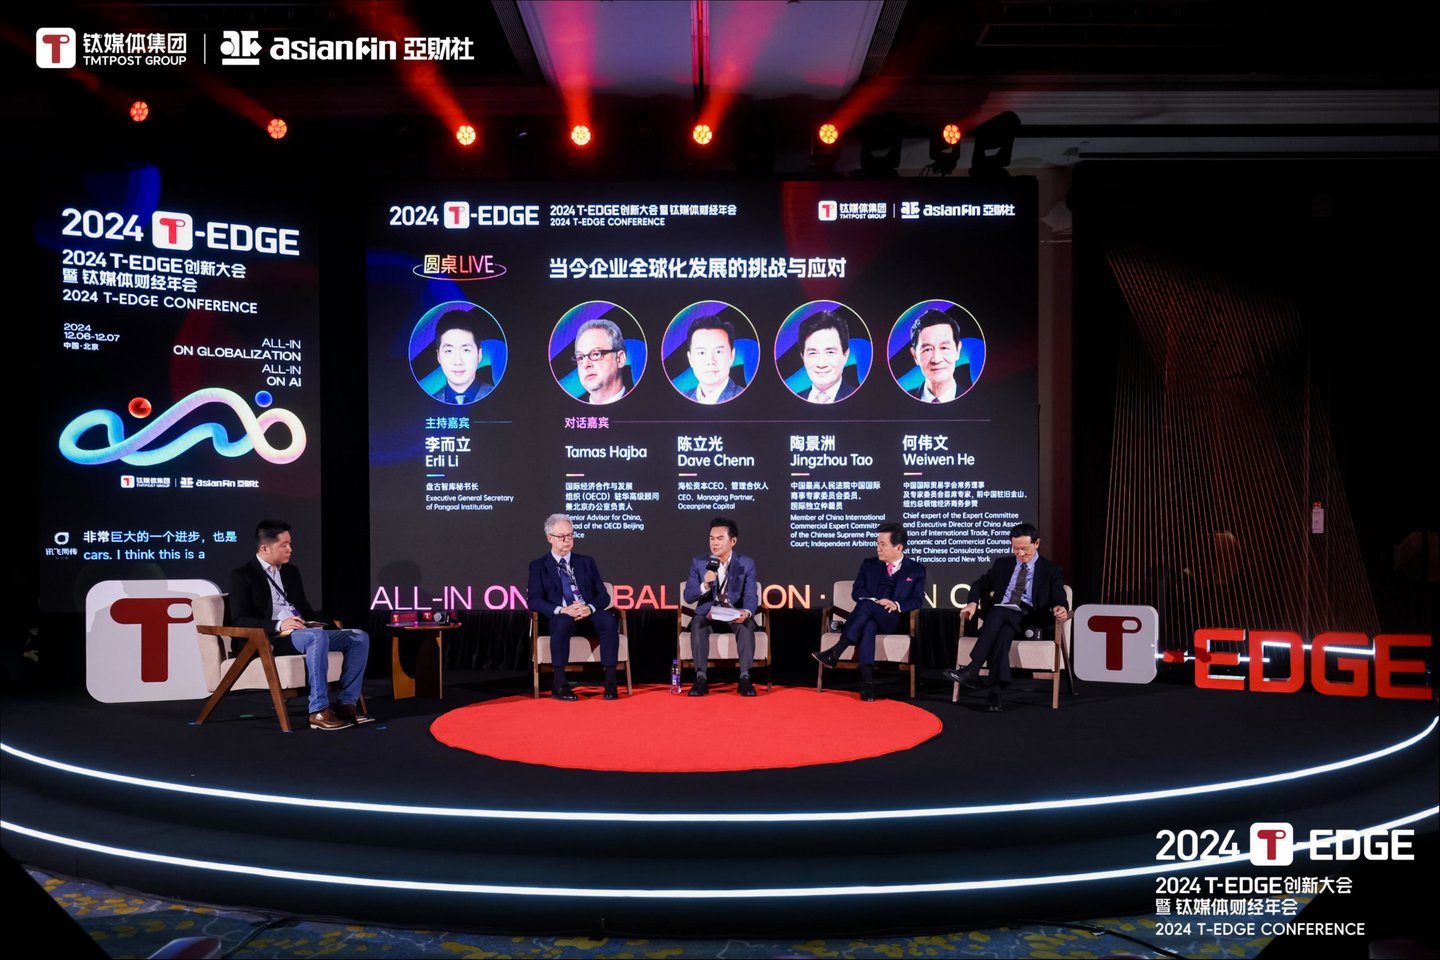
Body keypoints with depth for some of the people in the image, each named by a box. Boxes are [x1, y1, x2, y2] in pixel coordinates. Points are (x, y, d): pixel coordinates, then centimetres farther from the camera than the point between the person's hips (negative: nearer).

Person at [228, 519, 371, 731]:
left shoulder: (291, 571, 20)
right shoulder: (242, 575, -1)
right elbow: (239, 620, -10)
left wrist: (319, 623, 0)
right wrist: (278, 625, -24)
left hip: (304, 633, 8)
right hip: (269, 639, -8)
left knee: (359, 637, -9)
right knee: (317, 637, -37)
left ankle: (347, 703, -15)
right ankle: (319, 711, -36)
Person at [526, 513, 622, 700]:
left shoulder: (586, 562, 19)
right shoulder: (538, 566, 11)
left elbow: (604, 595, 10)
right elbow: (534, 601, -2)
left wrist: (589, 608, -14)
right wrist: (561, 610, -20)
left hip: (589, 616, 2)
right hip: (561, 619, -2)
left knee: (610, 620, -32)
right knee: (563, 621, -39)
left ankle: (610, 681, -30)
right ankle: (560, 683, -31)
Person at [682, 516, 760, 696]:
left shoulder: (747, 563, -1)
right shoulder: (698, 562, 1)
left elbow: (751, 596, -10)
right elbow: (688, 597, -3)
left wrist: (746, 612, -33)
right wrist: (704, 586, -25)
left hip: (735, 615, 0)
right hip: (708, 613, 1)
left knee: (747, 625, -33)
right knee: (697, 624, -33)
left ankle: (745, 677, -29)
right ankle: (701, 677, -31)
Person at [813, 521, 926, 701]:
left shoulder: (916, 569, 11)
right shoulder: (869, 564, 17)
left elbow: (917, 600, 1)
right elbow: (856, 592, 7)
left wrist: (897, 605, -19)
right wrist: (876, 601, -14)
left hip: (894, 621, -2)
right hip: (868, 617, 2)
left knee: (866, 605, -35)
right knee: (868, 625, -39)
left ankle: (835, 652, -38)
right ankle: (867, 679, -47)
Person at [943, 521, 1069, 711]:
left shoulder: (1051, 570, 12)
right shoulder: (1002, 564, 22)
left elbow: (1058, 599, 0)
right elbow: (980, 584, 22)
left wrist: (1060, 609, -26)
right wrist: (973, 603, 0)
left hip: (1028, 620, -3)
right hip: (999, 617, 3)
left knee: (998, 613, -37)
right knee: (1003, 632, -36)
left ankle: (973, 669, -47)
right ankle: (995, 689, -47)